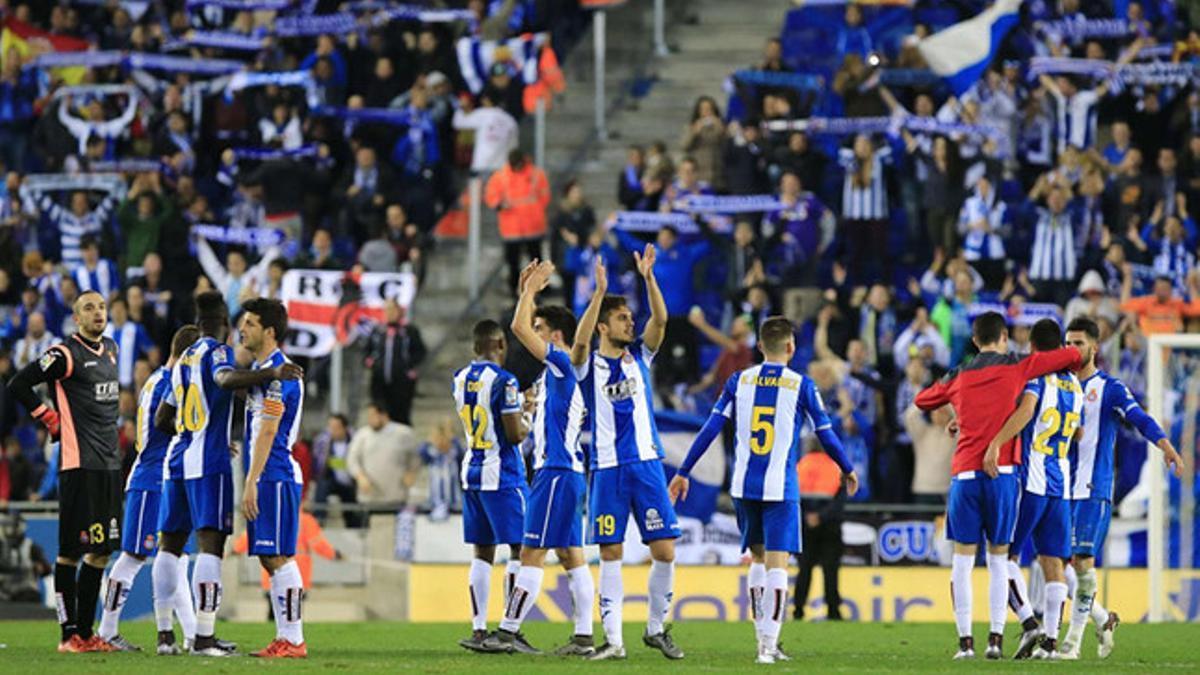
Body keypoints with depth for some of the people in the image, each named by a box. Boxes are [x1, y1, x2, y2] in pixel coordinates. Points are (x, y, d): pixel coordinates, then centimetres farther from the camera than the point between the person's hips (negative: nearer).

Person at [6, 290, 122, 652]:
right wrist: (51, 421, -8)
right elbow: (18, 384, -13)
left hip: (109, 463, 8)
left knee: (101, 552, 9)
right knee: (71, 551, -6)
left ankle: (85, 630, 15)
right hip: (79, 464, -8)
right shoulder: (65, 354, -10)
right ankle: (69, 633, -4)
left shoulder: (110, 349, 15)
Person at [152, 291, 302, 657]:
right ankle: (203, 636, -18)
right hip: (208, 462, -8)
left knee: (170, 543, 12)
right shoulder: (216, 352, -3)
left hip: (177, 459, 8)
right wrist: (272, 373, -38)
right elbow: (226, 379, -28)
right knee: (210, 543, -10)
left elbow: (162, 420, 27)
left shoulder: (183, 360, 20)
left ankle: (165, 633, 13)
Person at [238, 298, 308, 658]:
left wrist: (251, 483, -20)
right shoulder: (260, 369, 17)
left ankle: (293, 640, -8)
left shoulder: (278, 372, -14)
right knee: (269, 558, 10)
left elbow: (268, 431, -18)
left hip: (276, 476, -10)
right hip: (266, 478, 10)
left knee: (279, 557, -9)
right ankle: (284, 638, 12)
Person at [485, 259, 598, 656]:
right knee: (571, 555, 8)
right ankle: (584, 637, 8)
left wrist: (531, 289, -3)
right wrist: (528, 291, 26)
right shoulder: (555, 368, 16)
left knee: (532, 554, -9)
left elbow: (519, 328, -15)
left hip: (556, 473, -10)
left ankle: (508, 632, -10)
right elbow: (523, 328, 31)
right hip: (565, 472, 10)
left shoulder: (562, 364, -10)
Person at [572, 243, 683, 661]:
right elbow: (580, 342, -23)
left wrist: (648, 277, -21)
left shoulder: (639, 355, 8)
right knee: (610, 555, -1)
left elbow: (660, 319, -7)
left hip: (647, 465, 2)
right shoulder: (589, 365, 0)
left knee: (664, 552, -2)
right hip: (607, 469, -2)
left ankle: (656, 628, 14)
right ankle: (613, 639, 2)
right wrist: (599, 294, -32)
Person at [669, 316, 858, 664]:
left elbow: (710, 429, 2)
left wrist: (683, 473, 8)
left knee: (759, 557, 18)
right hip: (781, 487, -3)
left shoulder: (739, 381, 5)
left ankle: (764, 639, 19)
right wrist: (848, 470, 21)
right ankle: (768, 645, -14)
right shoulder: (801, 386, -3)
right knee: (777, 562, -4)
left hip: (744, 486, 3)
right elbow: (826, 435, 4)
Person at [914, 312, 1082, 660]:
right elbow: (1072, 355, 8)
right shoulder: (1017, 368, 4)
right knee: (998, 559, 7)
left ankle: (965, 640, -2)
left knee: (962, 560, 4)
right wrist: (1070, 369, 31)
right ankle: (996, 638, 0)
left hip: (964, 474, 1)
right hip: (1001, 473, -1)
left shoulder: (957, 378, 11)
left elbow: (922, 400, 28)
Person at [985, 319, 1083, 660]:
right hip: (1061, 486, 6)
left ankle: (1030, 625, -13)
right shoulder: (1076, 386, 15)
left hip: (1030, 481, -6)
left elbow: (1026, 410, -27)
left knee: (1006, 555, 1)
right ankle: (1051, 639, 2)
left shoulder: (1036, 377, -6)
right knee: (1052, 561, 6)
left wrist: (996, 442, -32)